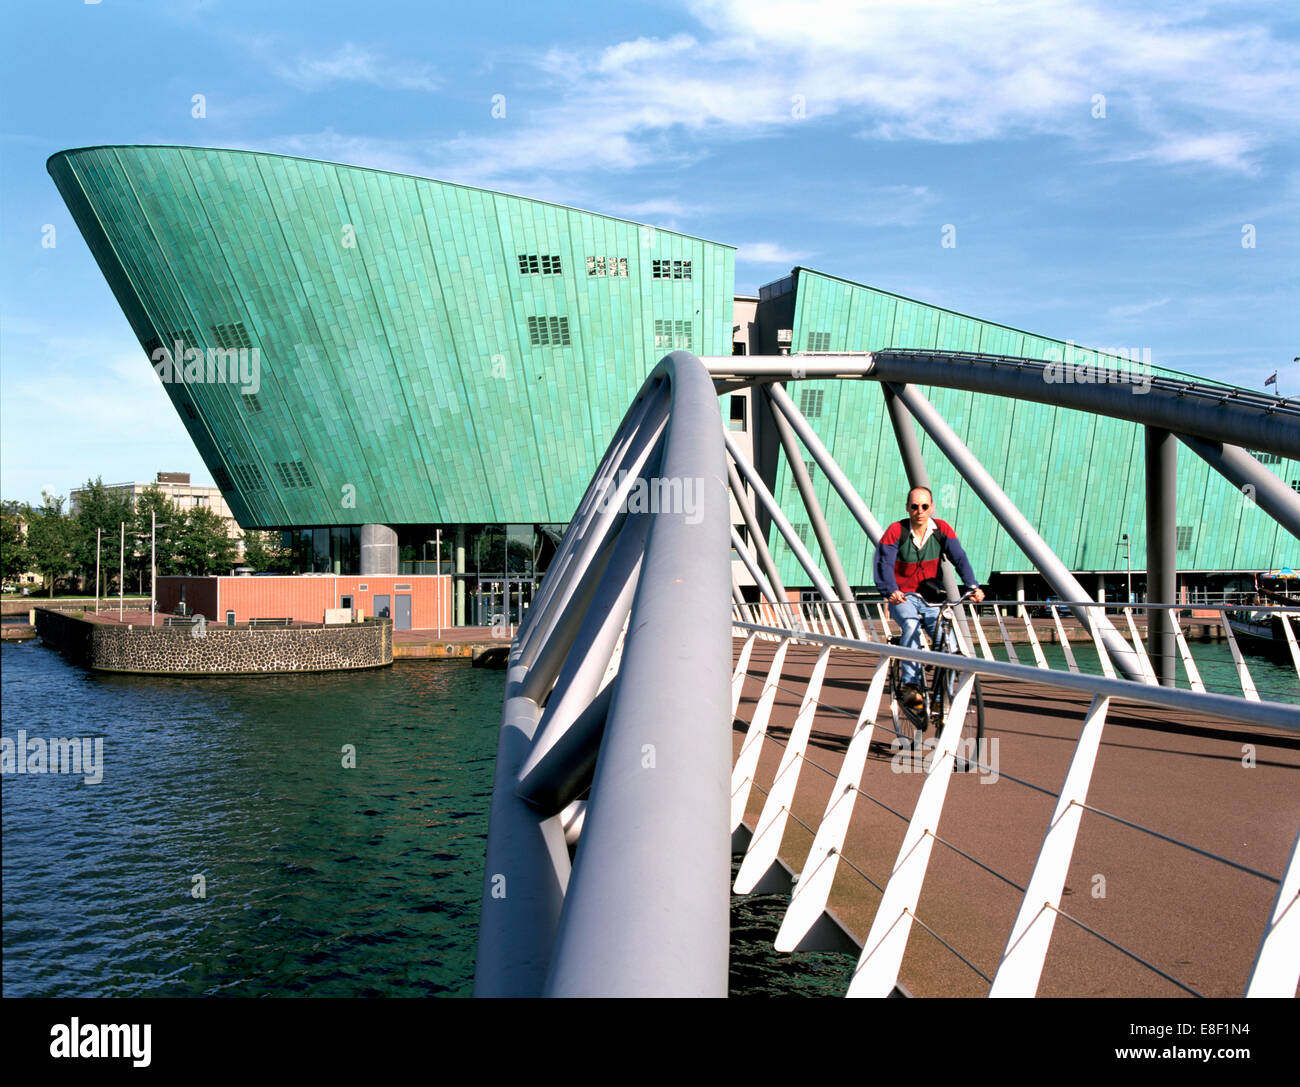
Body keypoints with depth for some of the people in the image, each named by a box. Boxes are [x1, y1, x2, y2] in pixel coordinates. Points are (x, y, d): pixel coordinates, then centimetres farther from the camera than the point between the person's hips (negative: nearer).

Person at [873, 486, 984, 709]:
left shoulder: (942, 529, 0)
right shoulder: (895, 531, -8)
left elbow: (960, 558, -9)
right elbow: (884, 563, -18)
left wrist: (972, 586, -26)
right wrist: (891, 591, -36)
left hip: (931, 600, 3)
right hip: (902, 598, -3)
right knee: (912, 625, -35)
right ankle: (909, 685, -31)